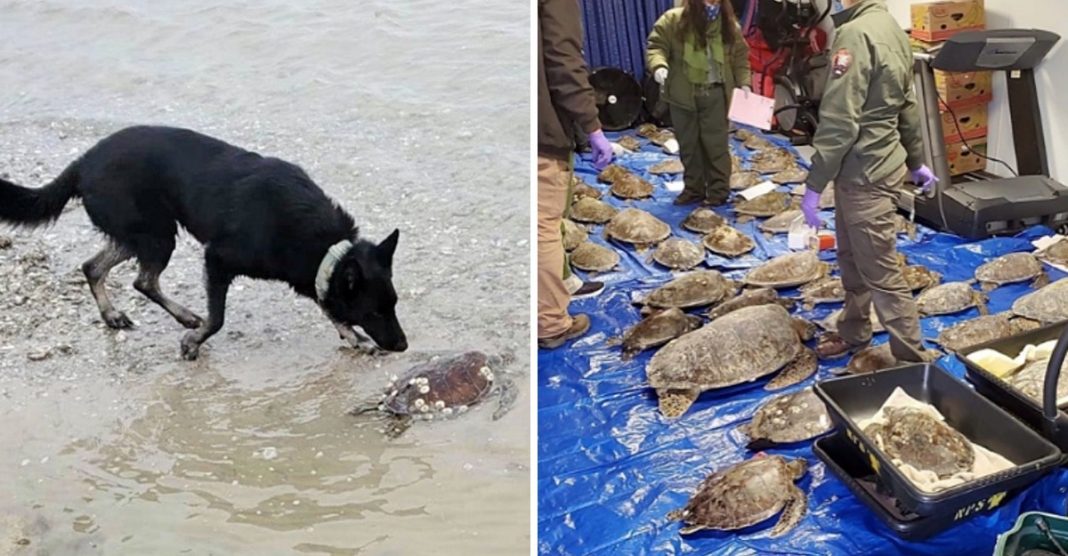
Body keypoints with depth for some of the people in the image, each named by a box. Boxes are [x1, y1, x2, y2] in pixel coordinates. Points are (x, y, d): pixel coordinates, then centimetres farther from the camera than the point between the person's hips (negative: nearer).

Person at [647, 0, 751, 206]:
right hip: (682, 94, 0)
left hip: (715, 94, 0)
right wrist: (659, 66, -27)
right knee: (688, 144, 9)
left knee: (715, 143, -1)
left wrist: (743, 82, -1)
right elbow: (655, 46, -7)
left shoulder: (730, 26, 2)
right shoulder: (673, 20, -6)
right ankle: (693, 188, 22)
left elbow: (740, 56, 11)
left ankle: (719, 191, 9)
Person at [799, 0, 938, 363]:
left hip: (865, 173, -10)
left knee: (880, 272, -2)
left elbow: (839, 121, -24)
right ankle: (854, 333, 35)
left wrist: (814, 184, -20)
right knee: (852, 259, 21)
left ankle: (912, 359, 7)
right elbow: (907, 106, 18)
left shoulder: (856, 34, -21)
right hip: (871, 167, 10)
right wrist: (915, 162, 27)